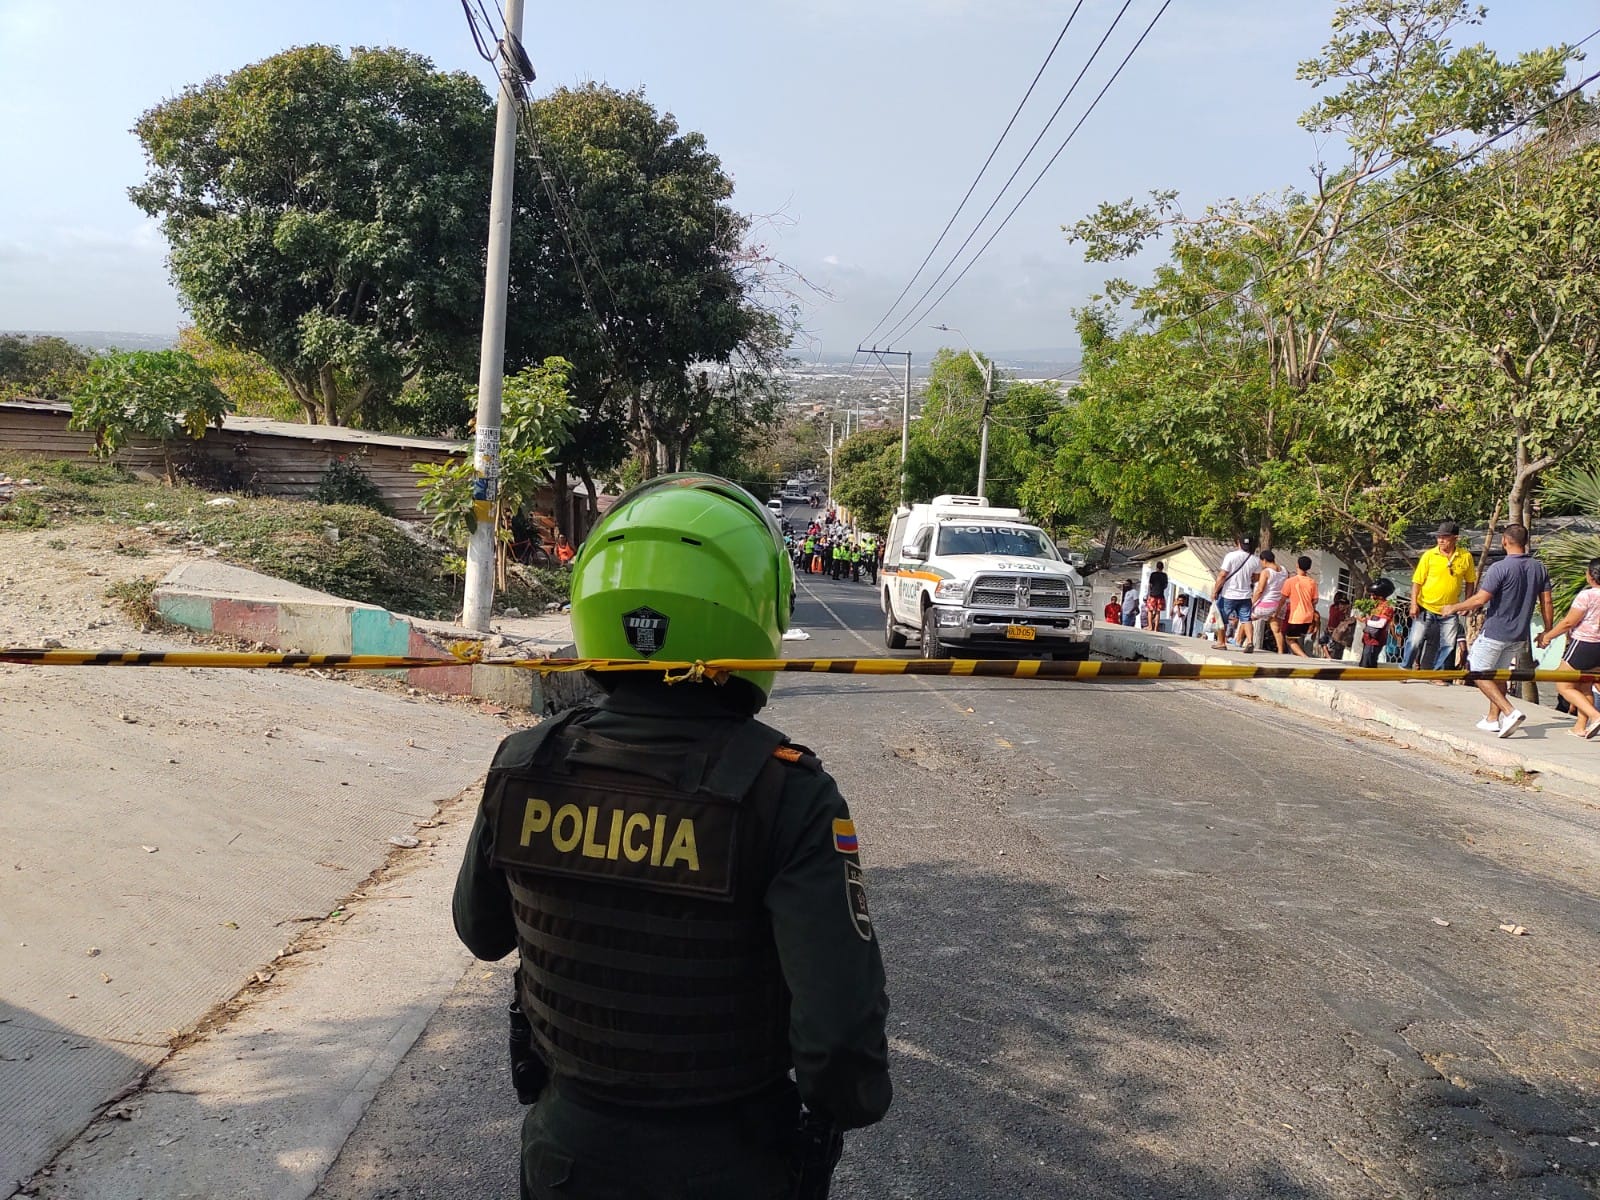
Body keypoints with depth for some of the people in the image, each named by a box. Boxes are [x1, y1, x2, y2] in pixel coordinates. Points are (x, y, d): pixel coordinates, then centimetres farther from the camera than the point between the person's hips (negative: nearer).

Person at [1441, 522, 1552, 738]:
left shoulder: (1500, 568, -17)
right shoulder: (1539, 568, 4)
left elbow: (1481, 599, -21)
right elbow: (1546, 603, 6)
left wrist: (1454, 607, -6)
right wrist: (1547, 632, 16)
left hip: (1495, 633, -7)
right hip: (1519, 635, 7)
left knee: (1478, 673, 2)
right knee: (1499, 674, 20)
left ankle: (1510, 711, -14)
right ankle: (1493, 719, 24)